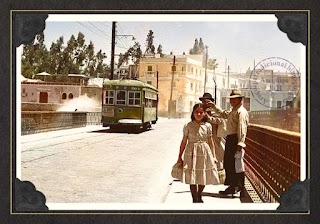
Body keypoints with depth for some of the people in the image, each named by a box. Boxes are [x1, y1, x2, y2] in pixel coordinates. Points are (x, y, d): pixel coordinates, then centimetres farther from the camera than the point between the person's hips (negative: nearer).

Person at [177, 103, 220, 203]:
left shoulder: (207, 126, 2)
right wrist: (180, 157, 3)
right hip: (191, 153, -2)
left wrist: (213, 156, 7)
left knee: (204, 177, 9)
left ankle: (199, 196, 33)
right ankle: (195, 199, 13)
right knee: (192, 178, -1)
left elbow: (210, 142, 7)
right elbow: (184, 141, 1)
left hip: (204, 153, 2)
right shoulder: (188, 126, -2)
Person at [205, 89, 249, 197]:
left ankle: (239, 188, -1)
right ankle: (233, 186, 21)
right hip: (230, 139, 11)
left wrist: (240, 143, -26)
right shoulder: (232, 111, 20)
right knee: (228, 163, 13)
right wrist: (214, 107, 35)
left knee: (236, 165, -8)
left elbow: (242, 129, -20)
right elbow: (224, 114, 41)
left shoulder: (241, 112, -12)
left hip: (236, 140, -11)